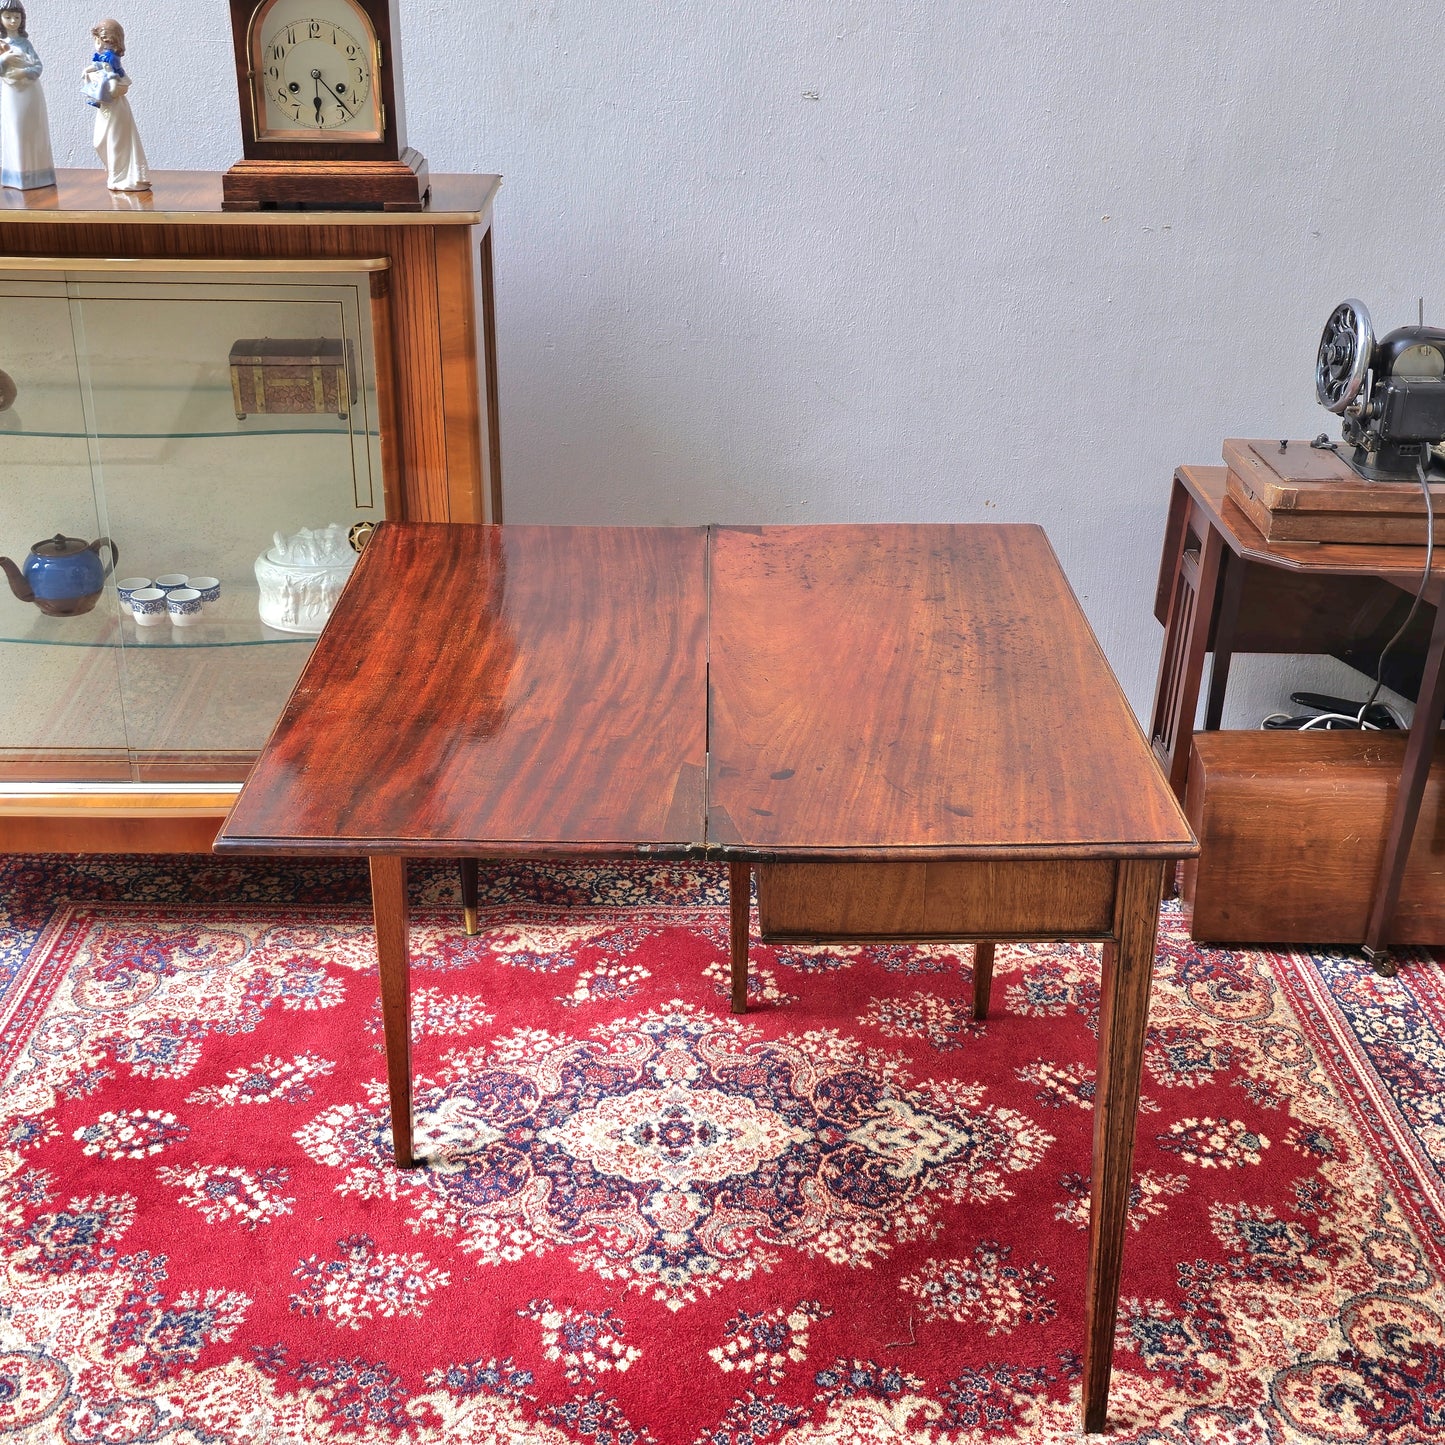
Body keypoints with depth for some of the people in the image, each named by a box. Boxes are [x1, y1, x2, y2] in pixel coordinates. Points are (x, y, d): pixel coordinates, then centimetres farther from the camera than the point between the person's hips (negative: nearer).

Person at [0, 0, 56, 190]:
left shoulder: (24, 42, 4)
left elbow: (38, 66, -4)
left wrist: (23, 73, -20)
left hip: (30, 93, 0)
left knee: (33, 133, 2)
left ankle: (35, 173, 7)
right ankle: (17, 175, 3)